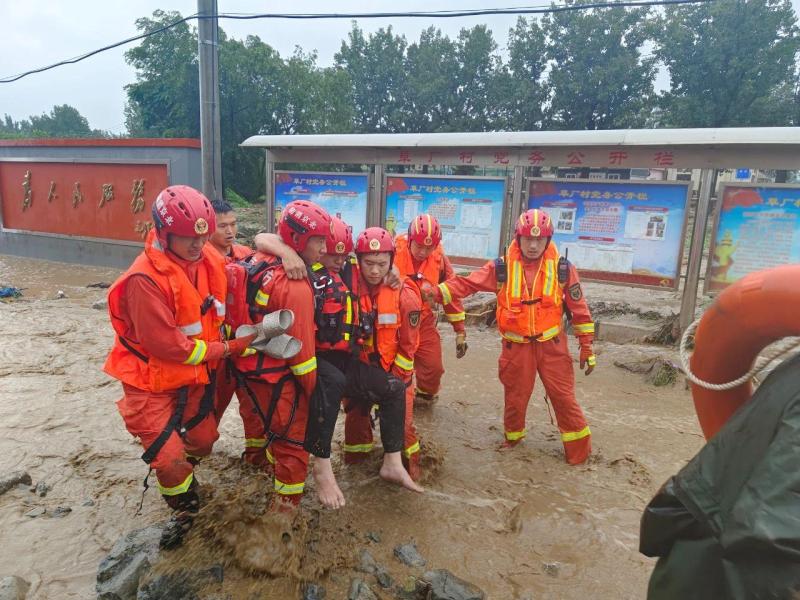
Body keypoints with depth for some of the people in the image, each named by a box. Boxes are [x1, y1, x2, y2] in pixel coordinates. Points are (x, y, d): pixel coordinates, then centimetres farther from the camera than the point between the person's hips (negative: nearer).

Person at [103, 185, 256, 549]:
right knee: (170, 458, -4)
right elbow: (169, 346, -28)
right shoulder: (144, 280, -29)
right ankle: (184, 508, 28)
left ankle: (178, 477, 52)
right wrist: (227, 348, -19)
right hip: (151, 383, -6)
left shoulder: (208, 259, -10)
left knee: (204, 441, 17)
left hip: (193, 375, 6)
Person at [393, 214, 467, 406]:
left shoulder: (439, 258, -5)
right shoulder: (394, 250, -16)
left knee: (433, 366, 1)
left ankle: (425, 396, 33)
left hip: (423, 323, 2)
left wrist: (460, 332, 4)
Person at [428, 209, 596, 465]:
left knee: (563, 395, 4)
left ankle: (579, 448, 24)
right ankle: (513, 436, 41)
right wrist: (437, 292, -24)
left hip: (552, 344, 0)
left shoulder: (562, 269, -7)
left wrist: (587, 347, 2)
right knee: (515, 396, 15)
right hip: (516, 346, 1)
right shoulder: (501, 267, -9)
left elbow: (579, 309, -1)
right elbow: (467, 283, -9)